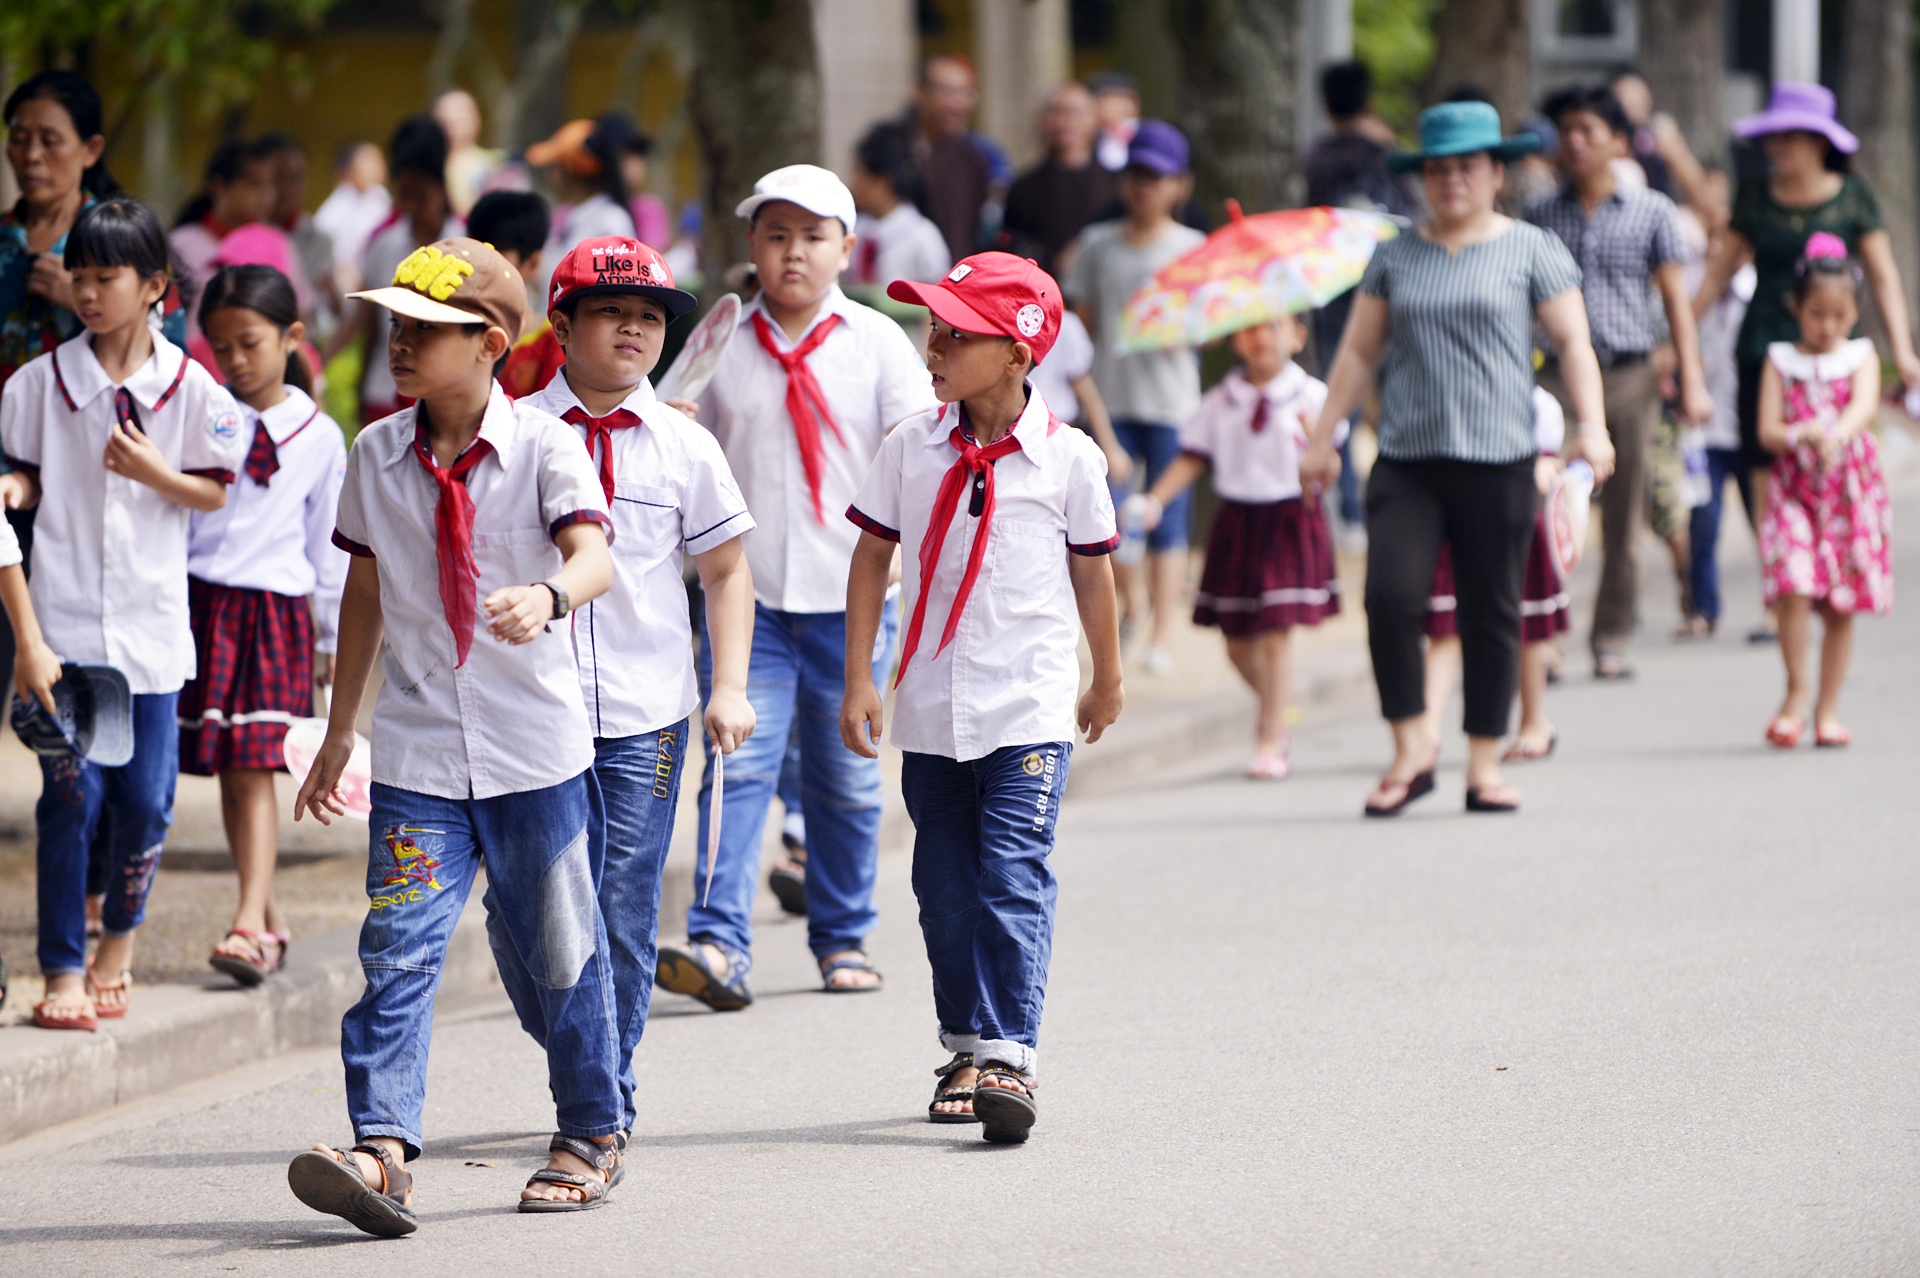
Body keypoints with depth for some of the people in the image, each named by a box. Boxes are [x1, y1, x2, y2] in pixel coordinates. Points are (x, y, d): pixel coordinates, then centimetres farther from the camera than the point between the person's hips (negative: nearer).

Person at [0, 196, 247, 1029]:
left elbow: (215, 493, 6)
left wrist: (152, 472, -11)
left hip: (151, 620, 1)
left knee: (144, 797, 3)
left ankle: (119, 943, 26)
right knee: (71, 792, -6)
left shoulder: (189, 389, 1)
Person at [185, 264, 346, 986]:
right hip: (201, 601, 2)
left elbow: (329, 546, 10)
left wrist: (333, 640, 12)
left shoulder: (319, 437, 5)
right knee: (226, 770, 4)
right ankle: (268, 917, 15)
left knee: (253, 768, -9)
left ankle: (250, 924, -13)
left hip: (276, 610, -2)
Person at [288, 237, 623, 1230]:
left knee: (558, 951, 10)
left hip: (536, 746, -2)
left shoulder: (542, 445, -8)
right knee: (398, 949, -11)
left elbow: (593, 555, -24)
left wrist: (547, 598, -47)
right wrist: (340, 731, 16)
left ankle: (590, 1137, 27)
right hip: (419, 750, 2)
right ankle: (382, 1149, -18)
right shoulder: (376, 457, 5)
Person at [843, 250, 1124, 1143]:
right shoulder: (911, 449, 1)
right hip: (930, 708, 3)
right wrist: (858, 682, 2)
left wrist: (1107, 682, 17)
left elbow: (1091, 570, 6)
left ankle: (1010, 1056, -14)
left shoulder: (1068, 458, -5)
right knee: (945, 886, 10)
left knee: (1013, 877, -12)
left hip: (1028, 709, -3)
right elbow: (871, 559, 6)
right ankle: (967, 1047, 21)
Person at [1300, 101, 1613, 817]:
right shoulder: (1395, 258, 14)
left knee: (1492, 614, 1)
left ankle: (1484, 764, 11)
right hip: (1406, 461, 2)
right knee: (1391, 595, -14)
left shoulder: (1531, 250, 7)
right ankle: (1412, 749, -2)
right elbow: (1358, 353, 18)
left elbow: (1573, 342, 3)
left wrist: (1590, 424, -10)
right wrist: (1323, 439, 12)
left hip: (1497, 461, -2)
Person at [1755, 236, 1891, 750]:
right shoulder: (1782, 360, 7)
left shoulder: (1860, 356, 6)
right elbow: (1767, 429, 0)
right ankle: (1796, 692, -1)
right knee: (1792, 587, -18)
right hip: (1795, 487, -1)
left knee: (1841, 606, 3)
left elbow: (1864, 406, -12)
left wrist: (1835, 435, -32)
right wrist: (1800, 436, -21)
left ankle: (1827, 709, 13)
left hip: (1851, 487, 1)